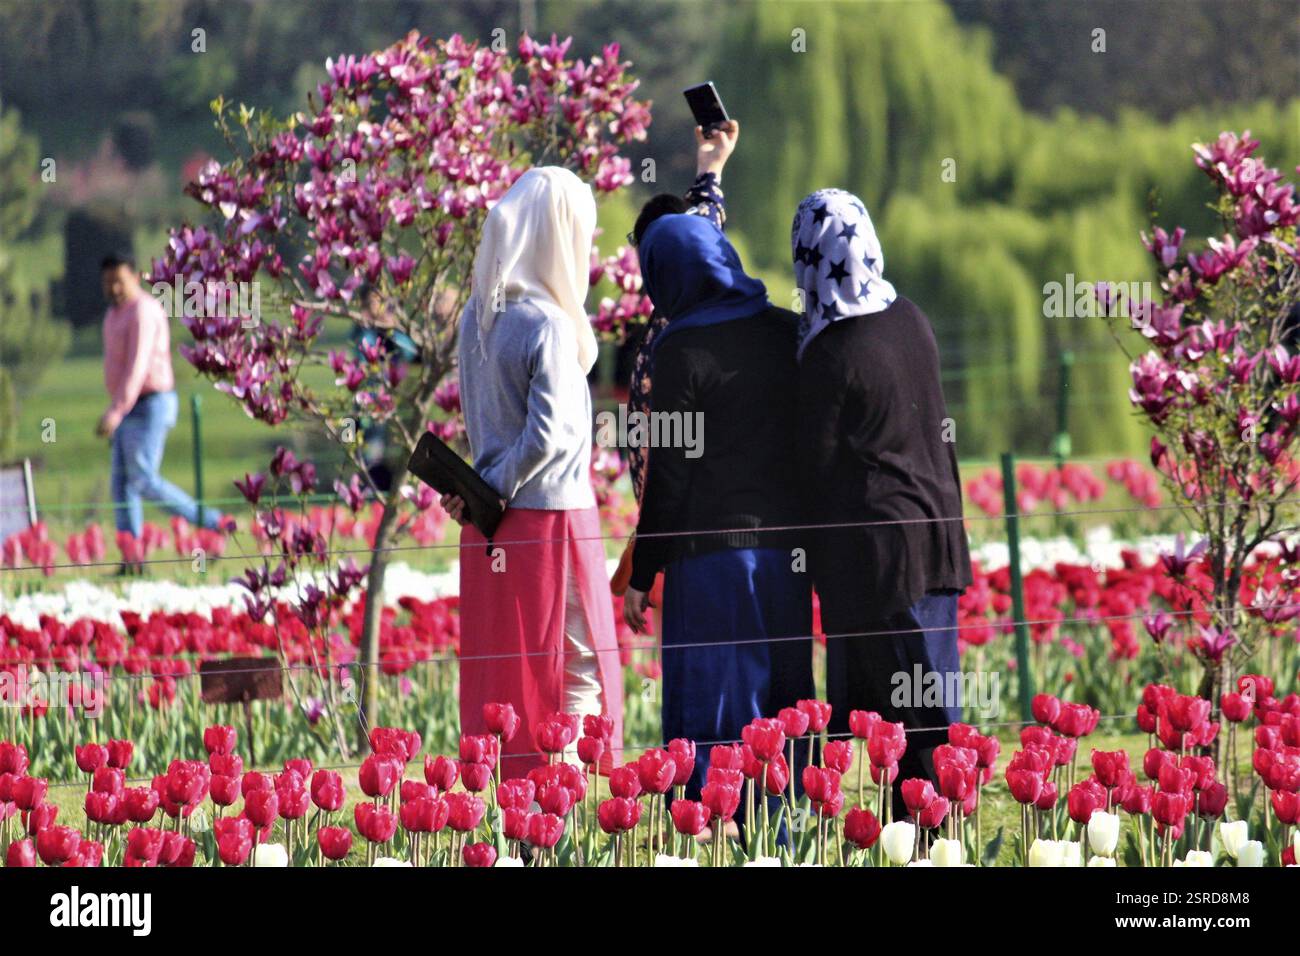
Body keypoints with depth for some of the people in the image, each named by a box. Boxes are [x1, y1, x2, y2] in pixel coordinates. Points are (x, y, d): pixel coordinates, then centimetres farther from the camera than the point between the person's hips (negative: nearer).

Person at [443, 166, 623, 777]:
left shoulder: (479, 315, 7)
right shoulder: (547, 325, -17)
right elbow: (548, 434, -21)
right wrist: (494, 490, -9)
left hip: (493, 536, 7)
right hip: (554, 518, -7)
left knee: (499, 675, 11)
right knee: (578, 679, 0)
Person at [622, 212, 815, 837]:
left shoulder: (682, 350, -10)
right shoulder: (786, 334, 6)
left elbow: (669, 473, -10)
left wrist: (641, 575, -3)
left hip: (712, 546, -5)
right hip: (786, 545, 5)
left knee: (712, 714, -2)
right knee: (781, 701, 12)